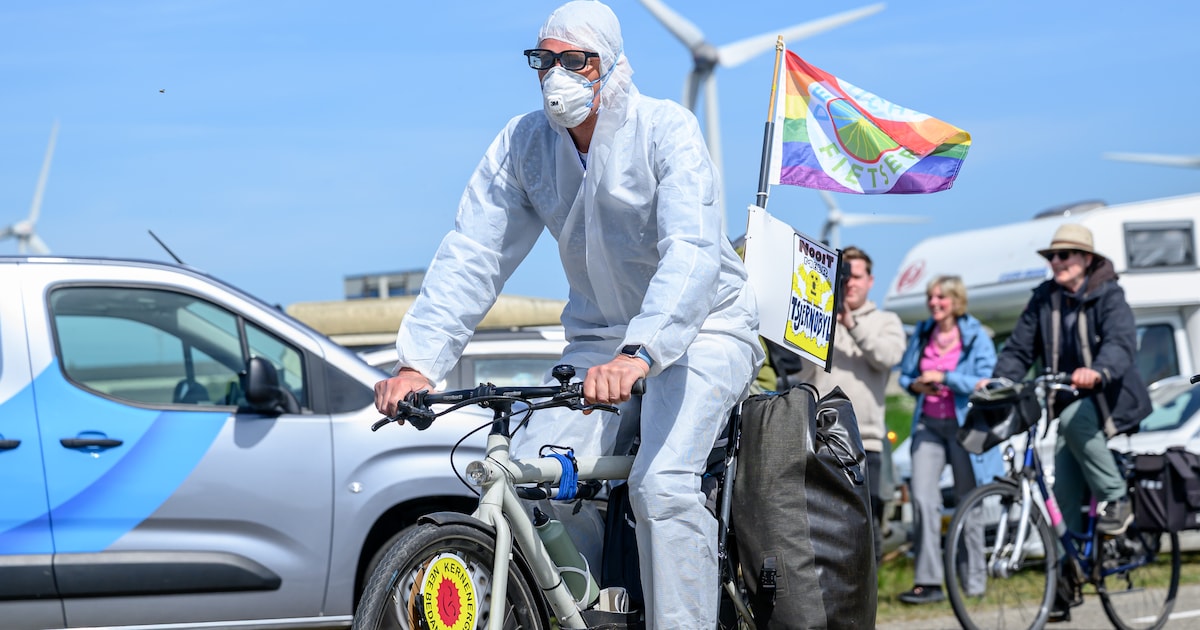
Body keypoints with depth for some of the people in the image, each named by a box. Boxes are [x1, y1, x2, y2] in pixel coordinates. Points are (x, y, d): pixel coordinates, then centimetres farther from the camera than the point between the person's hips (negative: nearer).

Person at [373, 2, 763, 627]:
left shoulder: (665, 130, -19)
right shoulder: (523, 143, -4)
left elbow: (692, 253, -32)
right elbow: (470, 256, -8)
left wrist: (639, 354, -48)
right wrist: (419, 362, -22)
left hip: (700, 325, -5)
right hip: (599, 335, 5)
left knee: (661, 486, -27)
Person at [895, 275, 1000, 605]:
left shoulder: (976, 336, -3)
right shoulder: (922, 334, 11)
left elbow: (985, 382, -11)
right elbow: (905, 373, 20)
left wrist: (944, 377, -18)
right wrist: (914, 385, -3)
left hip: (963, 425, -3)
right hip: (928, 424, 3)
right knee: (922, 497, -12)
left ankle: (974, 579, 17)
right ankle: (927, 581, -14)